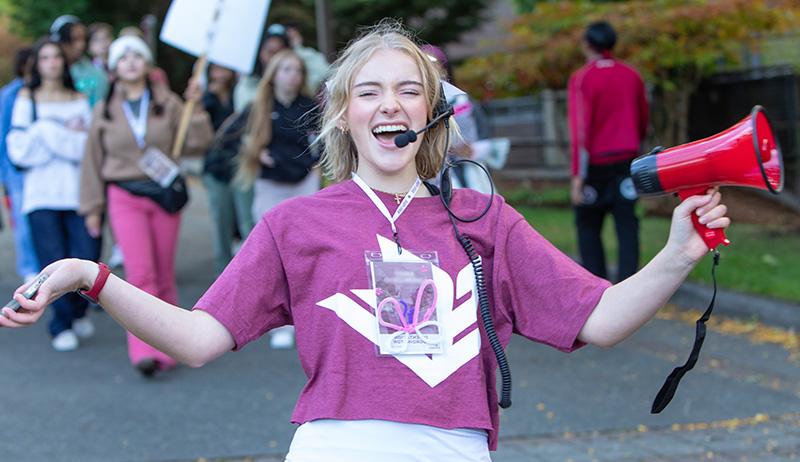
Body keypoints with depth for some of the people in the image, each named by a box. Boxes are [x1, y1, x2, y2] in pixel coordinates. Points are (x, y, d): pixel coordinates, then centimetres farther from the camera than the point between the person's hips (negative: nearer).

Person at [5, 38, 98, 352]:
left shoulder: (79, 100, 14)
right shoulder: (27, 98, 8)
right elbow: (18, 147, -2)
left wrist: (48, 133, -7)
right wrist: (68, 135, -7)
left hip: (76, 191, 2)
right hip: (41, 193, -2)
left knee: (86, 259, -8)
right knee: (54, 263, -8)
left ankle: (78, 311, 20)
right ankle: (62, 326, 9)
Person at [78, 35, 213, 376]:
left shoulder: (168, 104, 4)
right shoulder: (105, 110, 6)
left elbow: (197, 145, 0)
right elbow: (92, 161, 10)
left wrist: (195, 109, -11)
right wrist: (92, 207, 9)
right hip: (124, 198, -1)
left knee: (164, 276, 7)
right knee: (140, 273, -15)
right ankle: (145, 351, -19)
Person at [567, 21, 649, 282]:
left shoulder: (582, 79, -10)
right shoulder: (631, 76, 5)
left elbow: (580, 130, -15)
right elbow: (642, 121, 16)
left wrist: (578, 176, -15)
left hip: (596, 164, -3)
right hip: (627, 162, 4)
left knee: (588, 227, 9)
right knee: (627, 226, 3)